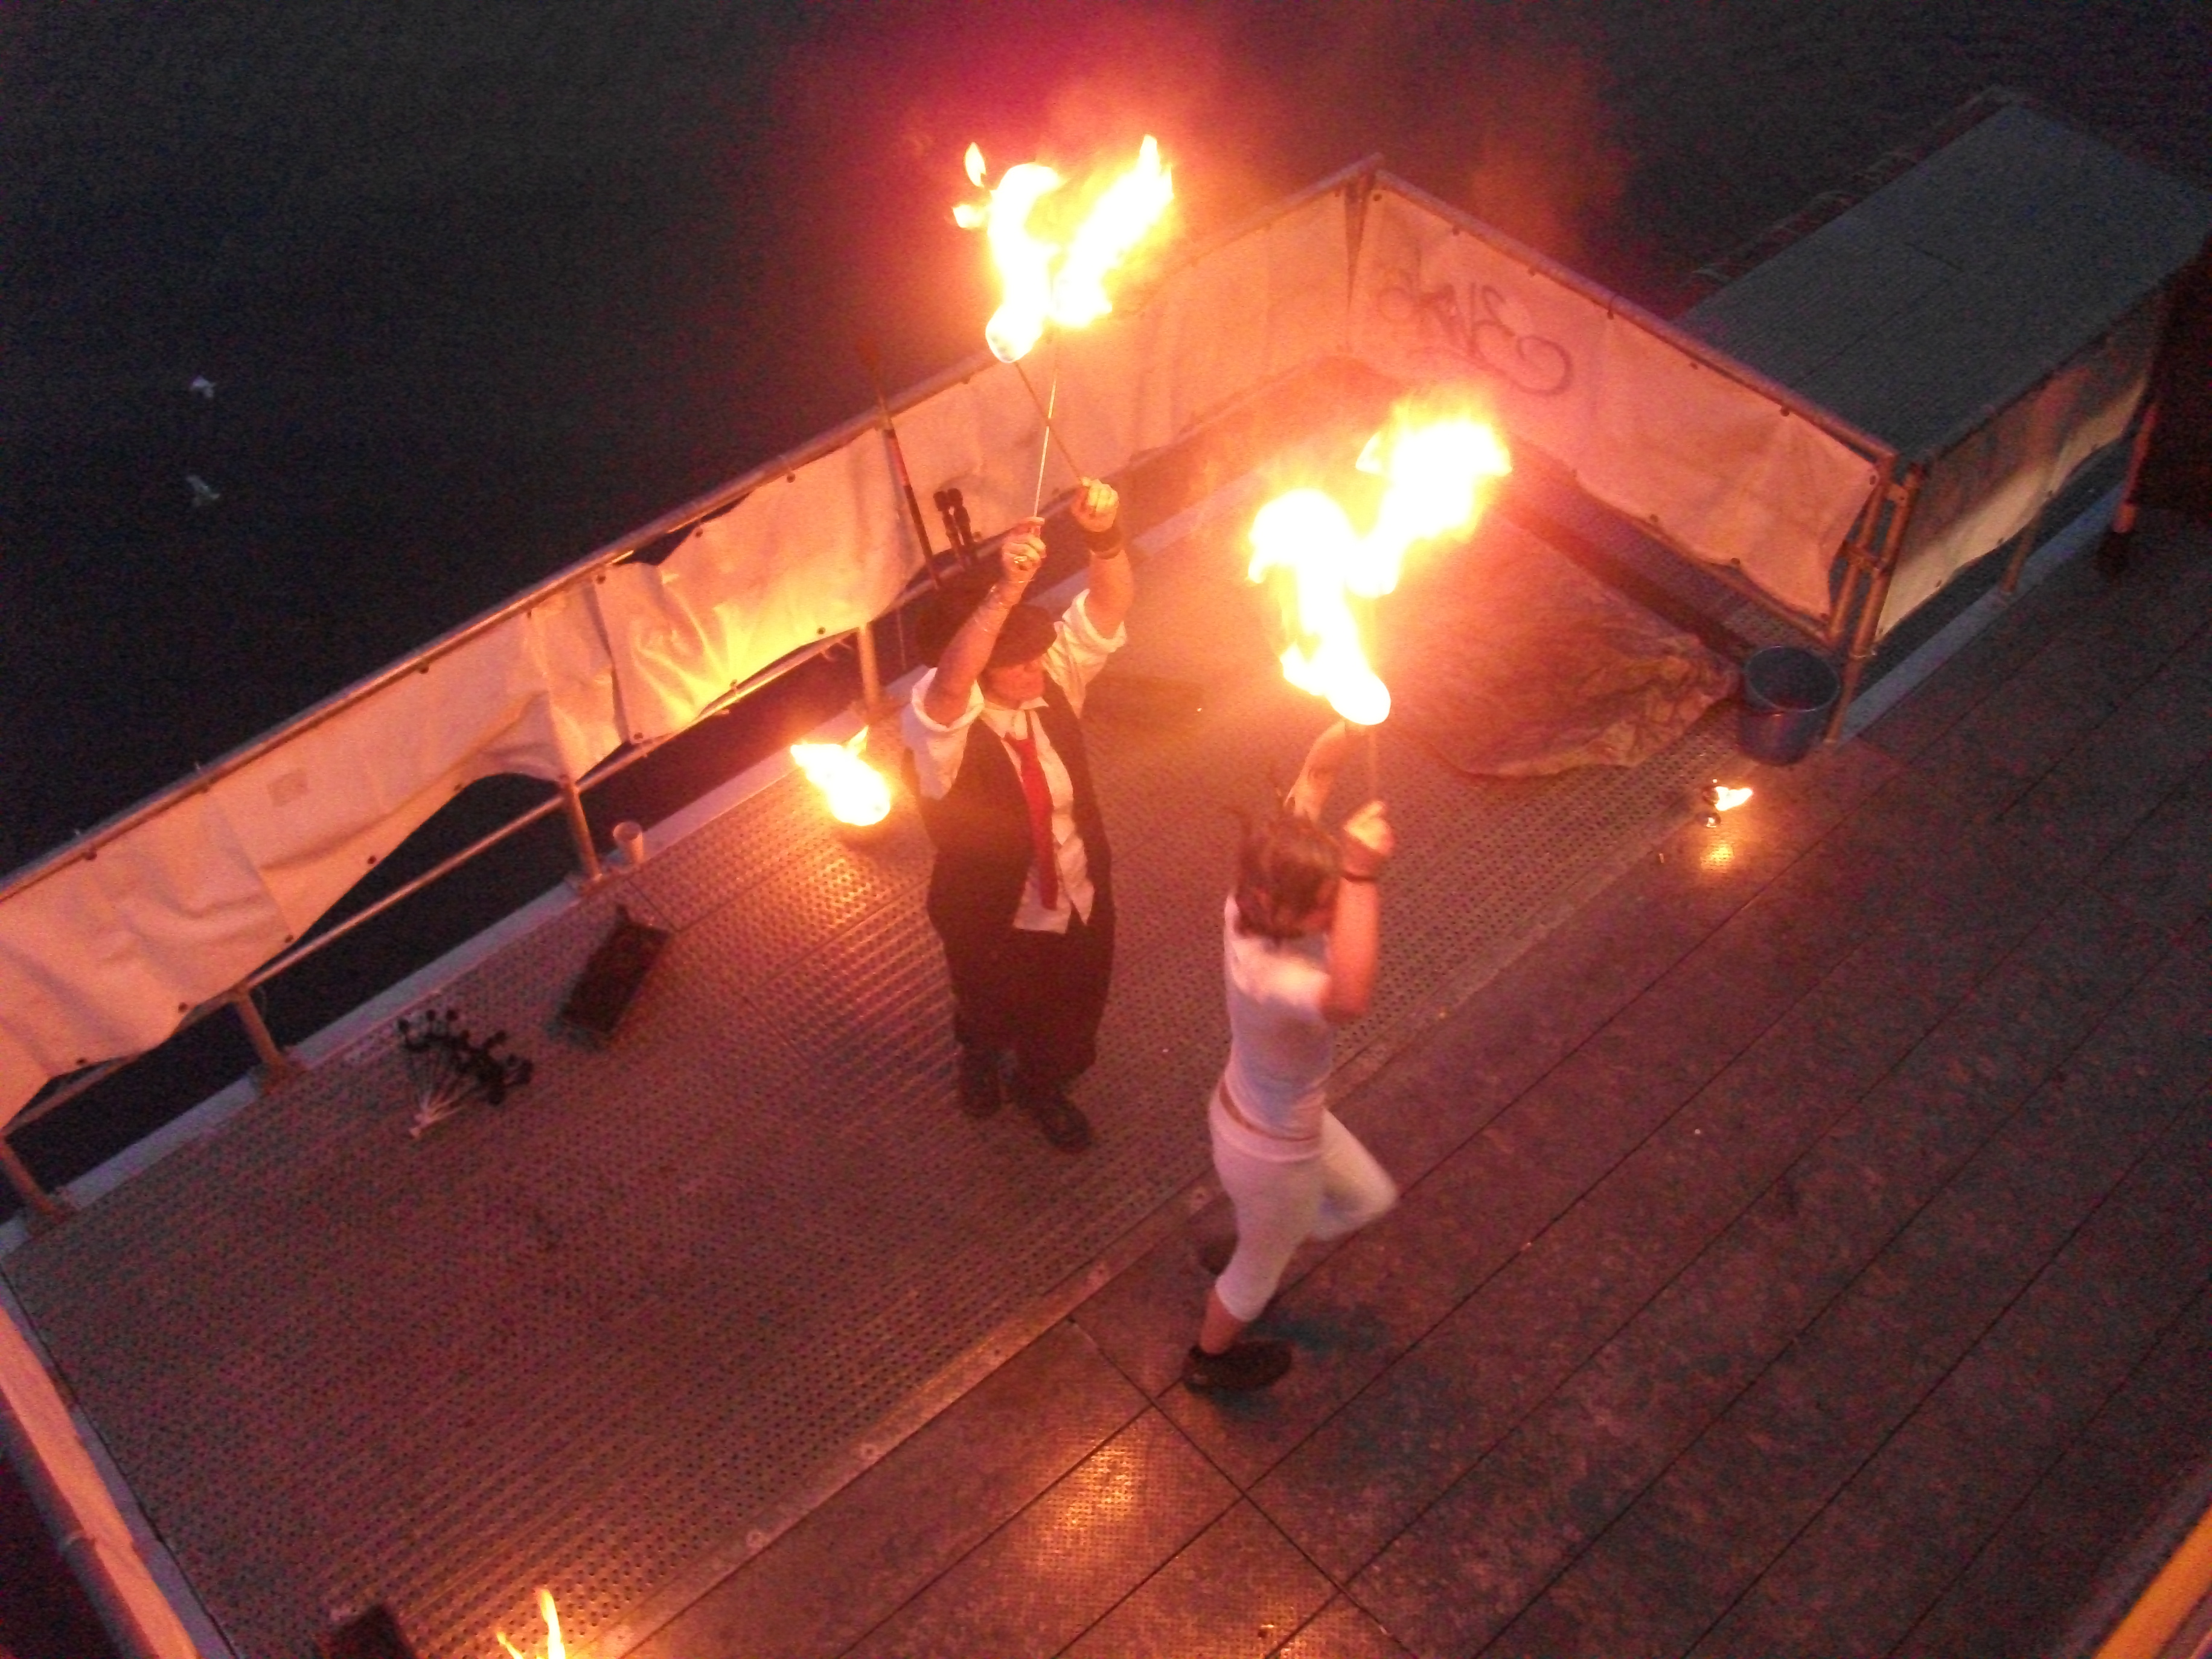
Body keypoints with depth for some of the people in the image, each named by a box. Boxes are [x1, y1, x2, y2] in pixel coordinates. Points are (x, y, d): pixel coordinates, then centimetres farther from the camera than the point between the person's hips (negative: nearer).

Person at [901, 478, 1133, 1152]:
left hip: (1082, 901, 4)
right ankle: (981, 1053, 67)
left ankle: (1040, 1085, 64)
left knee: (1070, 1022, 29)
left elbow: (1111, 604, -28)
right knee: (993, 1015, 29)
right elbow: (948, 687, -58)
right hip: (996, 924, -4)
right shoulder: (943, 727, -34)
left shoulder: (1055, 675, -18)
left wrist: (1104, 535, -50)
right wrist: (1004, 590, -70)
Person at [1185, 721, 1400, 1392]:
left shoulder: (1250, 904, -23)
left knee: (1370, 1198, 33)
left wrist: (1345, 732, -35)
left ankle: (1243, 1255, 55)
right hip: (1274, 1153, -8)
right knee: (1263, 1267, 26)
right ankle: (1211, 1357, 58)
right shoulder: (1268, 977, -46)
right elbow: (1350, 998, -69)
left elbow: (1311, 781, -16)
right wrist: (1360, 878, -72)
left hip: (1252, 1108, 8)